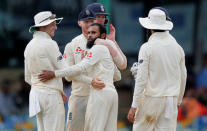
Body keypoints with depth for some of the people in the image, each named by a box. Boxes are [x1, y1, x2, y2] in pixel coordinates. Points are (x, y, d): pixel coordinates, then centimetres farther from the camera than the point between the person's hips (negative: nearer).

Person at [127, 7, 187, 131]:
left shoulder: (147, 48, -9)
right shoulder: (177, 48, 5)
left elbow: (141, 79, -12)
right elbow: (183, 78, 12)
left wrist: (134, 106, -9)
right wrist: (178, 101, 25)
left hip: (151, 98, -4)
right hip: (171, 100, 4)